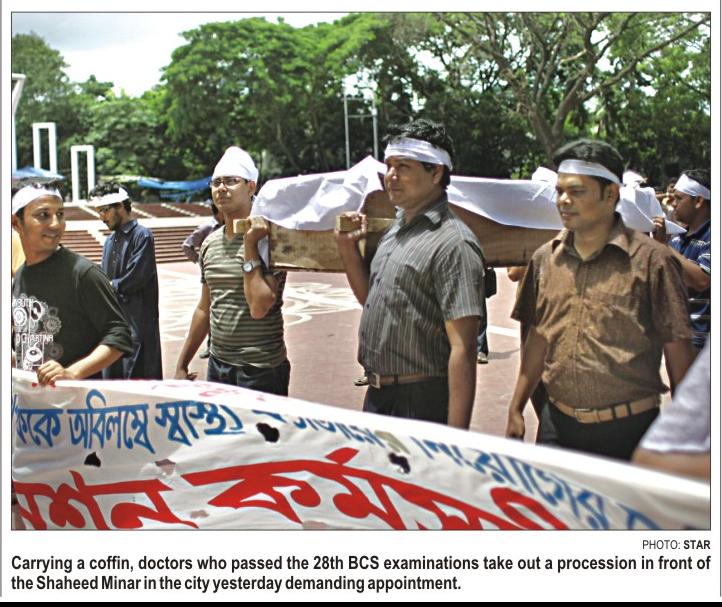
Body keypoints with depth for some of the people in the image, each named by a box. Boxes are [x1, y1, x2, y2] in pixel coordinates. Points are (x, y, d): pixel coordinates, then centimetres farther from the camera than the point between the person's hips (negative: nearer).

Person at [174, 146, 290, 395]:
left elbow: (259, 307, -21)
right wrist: (182, 364, 18)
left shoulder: (267, 238, -12)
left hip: (261, 369, -6)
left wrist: (250, 246, -20)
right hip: (217, 364, 6)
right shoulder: (210, 243, 9)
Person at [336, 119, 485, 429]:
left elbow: (463, 349, -22)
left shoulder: (453, 243, -18)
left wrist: (455, 437, -25)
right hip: (377, 394, 8)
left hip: (421, 403, -8)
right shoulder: (395, 229, 9)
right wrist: (348, 248, 6)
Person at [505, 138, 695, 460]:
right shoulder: (545, 258, 6)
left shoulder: (650, 259, -8)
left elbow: (677, 350, -5)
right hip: (558, 425, 4)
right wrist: (516, 410, 10)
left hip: (629, 430, -4)